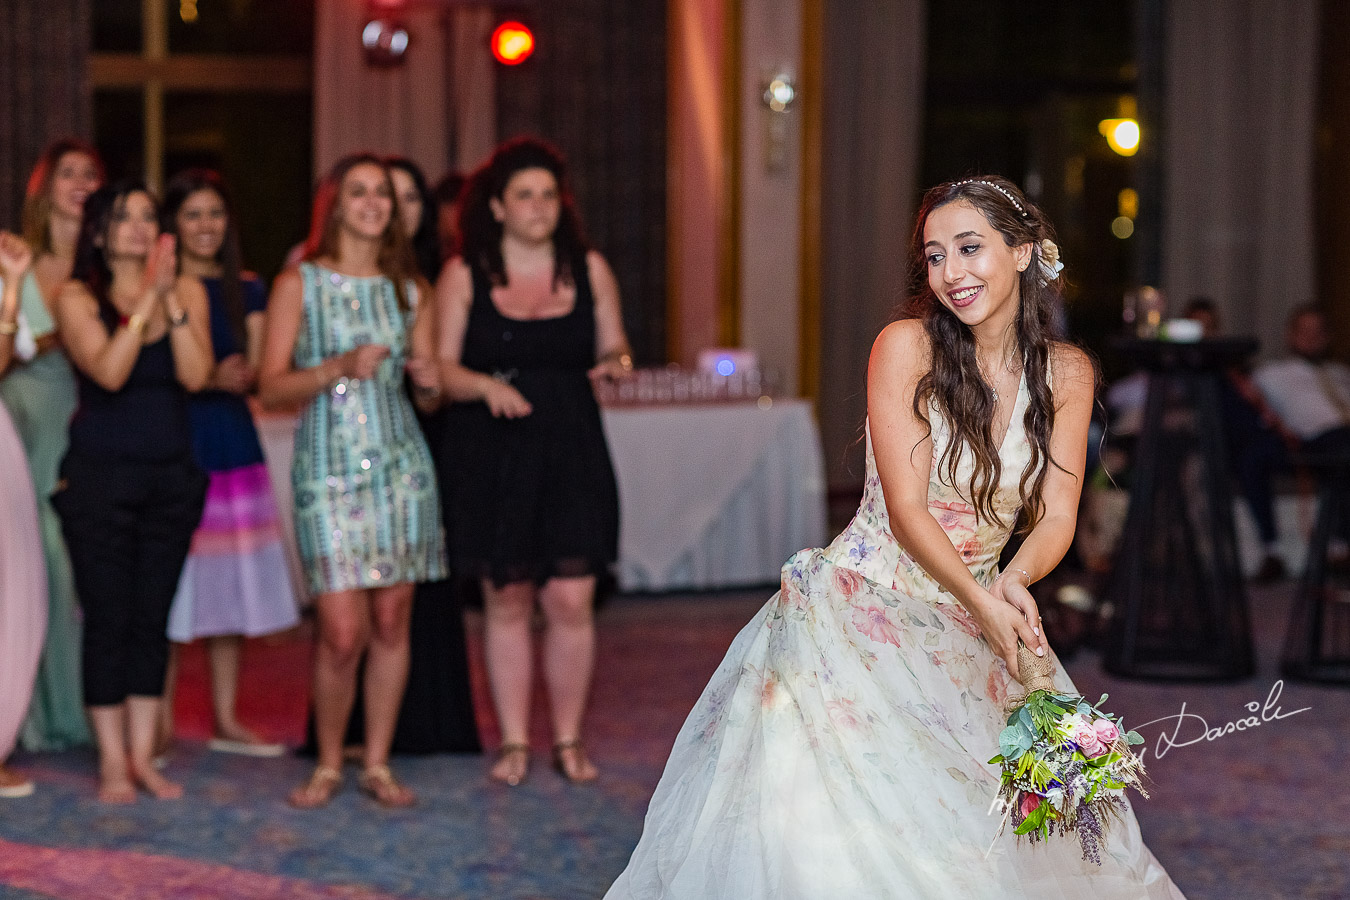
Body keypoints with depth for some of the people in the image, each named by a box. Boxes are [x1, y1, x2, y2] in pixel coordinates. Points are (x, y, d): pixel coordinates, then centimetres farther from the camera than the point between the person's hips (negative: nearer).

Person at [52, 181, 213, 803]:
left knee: (153, 617, 6)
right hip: (101, 473, -3)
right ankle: (111, 760, 6)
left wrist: (171, 300, -15)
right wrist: (145, 298, -20)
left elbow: (195, 375, -8)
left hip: (171, 476, 3)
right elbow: (108, 371, -17)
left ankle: (142, 755, 12)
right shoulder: (77, 298, -3)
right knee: (107, 617, -1)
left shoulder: (187, 291, 5)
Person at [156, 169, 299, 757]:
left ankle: (226, 720, 16)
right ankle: (161, 720, 3)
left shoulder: (246, 290, 12)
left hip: (233, 444, 5)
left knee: (232, 585, 7)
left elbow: (255, 371, 8)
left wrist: (243, 377, -15)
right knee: (168, 584, -5)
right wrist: (210, 378, -20)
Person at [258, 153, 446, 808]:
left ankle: (378, 765, 15)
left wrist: (431, 382, -7)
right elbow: (270, 387, -4)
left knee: (391, 622, 3)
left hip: (400, 464, 4)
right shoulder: (299, 284, 0)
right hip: (328, 466, -3)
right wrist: (340, 367, -18)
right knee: (343, 632, -8)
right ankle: (328, 764, 11)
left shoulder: (410, 290, 11)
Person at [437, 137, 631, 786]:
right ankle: (513, 741, 16)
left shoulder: (588, 270, 7)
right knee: (506, 601, 5)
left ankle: (568, 739, 11)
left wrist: (616, 362, -9)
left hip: (571, 451, 1)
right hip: (490, 457, -1)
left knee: (571, 600, -4)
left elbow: (611, 347, 14)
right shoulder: (464, 276, 1)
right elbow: (441, 368, -1)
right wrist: (485, 385, -20)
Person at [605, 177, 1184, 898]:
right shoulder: (906, 346, -11)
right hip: (861, 612, -4)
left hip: (978, 614, 4)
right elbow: (906, 508, -14)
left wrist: (1013, 583, -24)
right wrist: (981, 602, -26)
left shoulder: (1066, 373, 2)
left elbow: (1055, 516, -2)